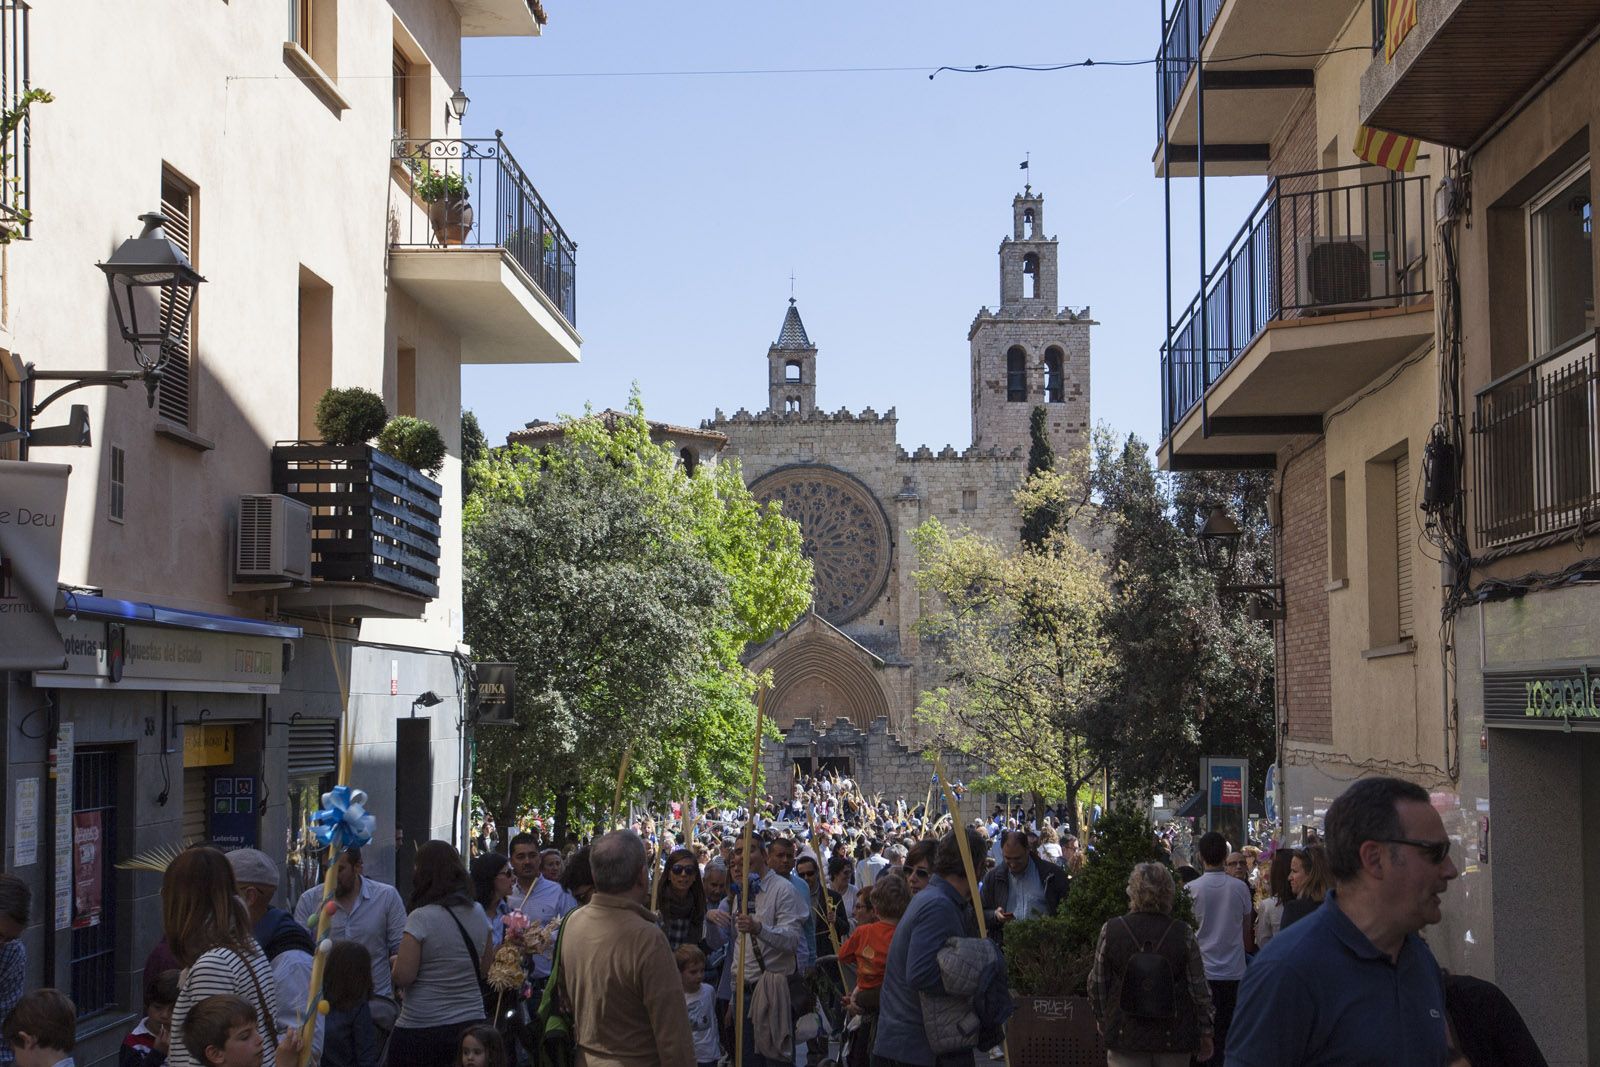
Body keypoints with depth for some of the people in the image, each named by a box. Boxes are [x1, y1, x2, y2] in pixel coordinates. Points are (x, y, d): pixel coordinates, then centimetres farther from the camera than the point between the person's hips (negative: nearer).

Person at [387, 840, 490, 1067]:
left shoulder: (420, 918, -15)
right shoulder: (478, 915, 4)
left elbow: (403, 976, -15)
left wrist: (396, 962, 5)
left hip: (421, 1032, -6)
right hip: (470, 1023, 6)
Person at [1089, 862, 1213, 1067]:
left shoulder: (1110, 931, -6)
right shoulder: (1183, 934, -8)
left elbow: (1097, 984, 2)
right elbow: (1199, 989, -3)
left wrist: (1102, 1019, 19)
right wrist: (1205, 1033, 9)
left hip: (1125, 1035, 0)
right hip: (1174, 1037, 0)